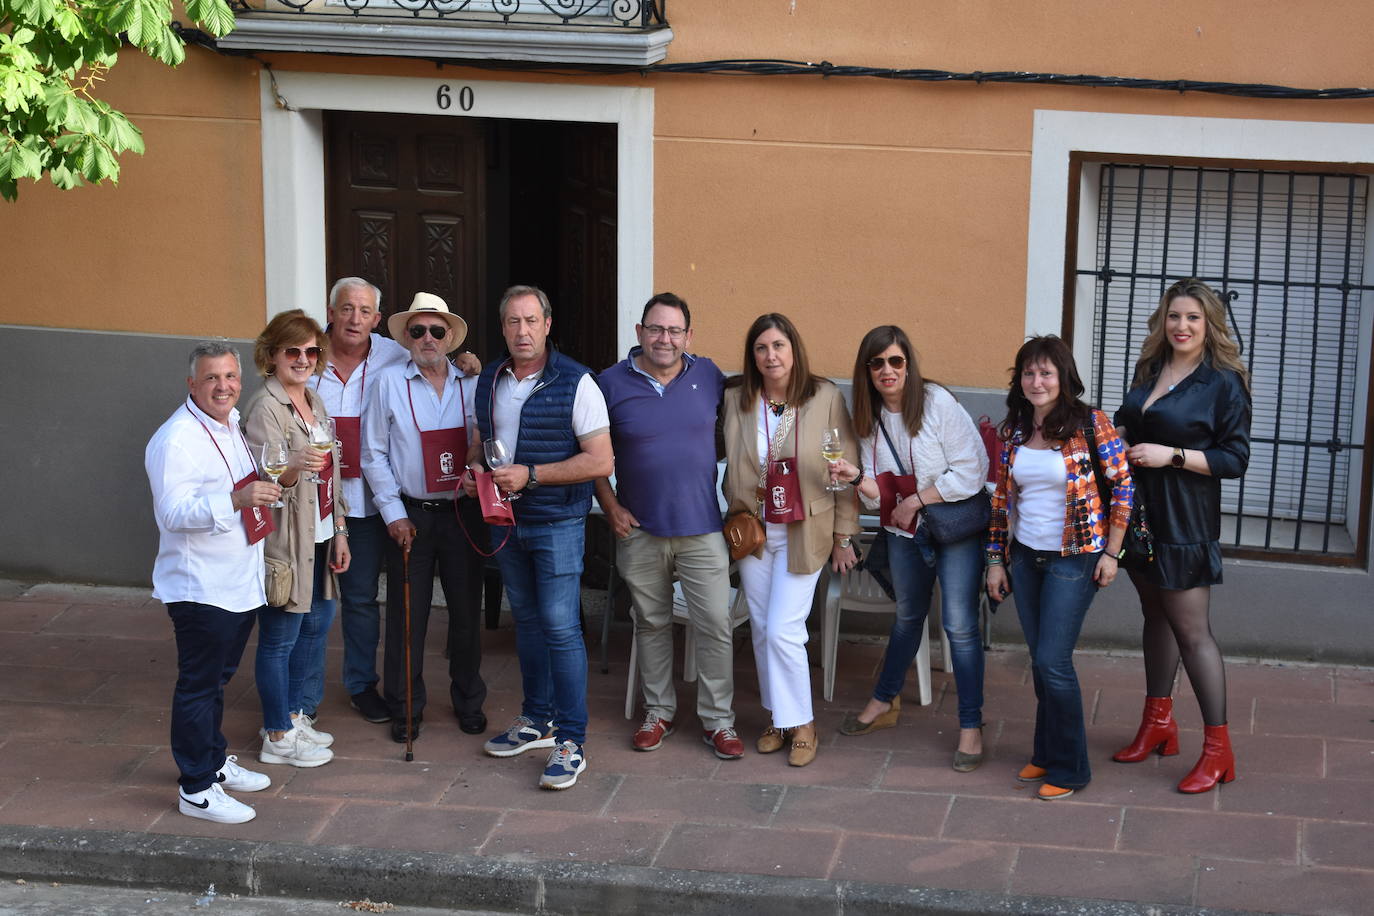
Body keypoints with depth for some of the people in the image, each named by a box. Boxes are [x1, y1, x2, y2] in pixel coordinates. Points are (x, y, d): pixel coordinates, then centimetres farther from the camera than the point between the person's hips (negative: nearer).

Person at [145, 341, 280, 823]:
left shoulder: (231, 425, 11)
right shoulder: (176, 439, -19)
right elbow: (173, 513, -28)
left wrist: (267, 486, 14)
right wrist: (236, 499, -38)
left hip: (240, 581, 9)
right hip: (200, 587, -9)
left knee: (217, 678, 21)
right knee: (199, 684, -2)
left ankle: (214, 761, 34)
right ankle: (196, 789, 5)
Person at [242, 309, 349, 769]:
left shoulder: (314, 401, 12)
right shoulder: (266, 407, -15)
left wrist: (339, 532, 16)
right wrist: (293, 469, -40)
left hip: (319, 537, 9)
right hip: (283, 539, -9)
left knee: (316, 624, 17)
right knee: (281, 637, 0)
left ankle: (298, 717, 31)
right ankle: (278, 736, 11)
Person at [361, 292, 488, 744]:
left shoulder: (472, 384, 4)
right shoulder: (389, 384, -2)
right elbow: (373, 454, -1)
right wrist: (393, 515, -5)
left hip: (463, 513, 2)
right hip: (410, 515, -2)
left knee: (466, 610, 9)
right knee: (407, 614, 3)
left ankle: (468, 702, 24)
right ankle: (405, 708, 14)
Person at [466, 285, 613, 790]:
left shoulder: (575, 383, -13)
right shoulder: (489, 381, 6)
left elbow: (601, 462, -17)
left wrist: (529, 475, -21)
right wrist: (473, 469, -2)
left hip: (556, 522, -6)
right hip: (505, 520, 6)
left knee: (560, 627, -8)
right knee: (526, 620, 16)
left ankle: (571, 740, -4)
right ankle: (537, 720, 28)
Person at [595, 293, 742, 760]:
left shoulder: (709, 377, 1)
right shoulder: (612, 383, -3)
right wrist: (610, 507, -4)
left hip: (701, 528, 0)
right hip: (639, 529, 0)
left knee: (715, 625, -2)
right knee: (651, 624, 12)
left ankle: (718, 721, 9)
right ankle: (659, 711, 27)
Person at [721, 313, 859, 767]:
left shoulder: (826, 398, -9)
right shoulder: (736, 401, -2)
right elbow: (731, 468, 10)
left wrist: (844, 536, -3)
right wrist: (737, 517, 3)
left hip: (804, 533, -3)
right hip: (753, 529, 4)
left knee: (783, 631, -9)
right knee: (762, 629, 10)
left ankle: (801, 723, 8)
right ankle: (777, 717, 26)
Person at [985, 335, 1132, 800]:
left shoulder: (1091, 425, -11)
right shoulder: (1013, 432, 5)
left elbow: (1123, 486, -8)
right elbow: (1002, 497, 12)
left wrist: (1111, 553, -9)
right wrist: (996, 560, 10)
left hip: (1074, 558, -5)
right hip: (1026, 557, 5)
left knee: (1052, 661, -8)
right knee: (1041, 660, 11)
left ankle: (1069, 768, 5)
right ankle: (1047, 754, 25)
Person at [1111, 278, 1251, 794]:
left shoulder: (1223, 383, -11)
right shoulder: (1149, 371, 8)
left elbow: (1235, 458, -13)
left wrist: (1172, 455, -21)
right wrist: (1119, 432, 1)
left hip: (1185, 521, -7)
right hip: (1140, 513, 7)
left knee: (1191, 630, -6)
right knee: (1156, 615, 17)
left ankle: (1218, 750, 0)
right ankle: (1158, 724, 30)